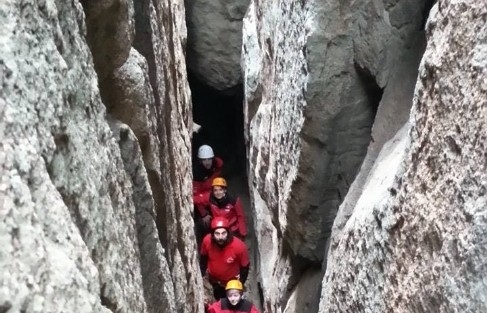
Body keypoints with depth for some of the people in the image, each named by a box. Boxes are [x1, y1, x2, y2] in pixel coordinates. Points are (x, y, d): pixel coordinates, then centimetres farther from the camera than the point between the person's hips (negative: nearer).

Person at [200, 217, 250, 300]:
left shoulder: (239, 246, -37)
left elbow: (245, 266, -17)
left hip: (232, 283, -3)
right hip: (214, 280, 3)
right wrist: (201, 273, 3)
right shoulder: (207, 241, -30)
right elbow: (203, 257, -6)